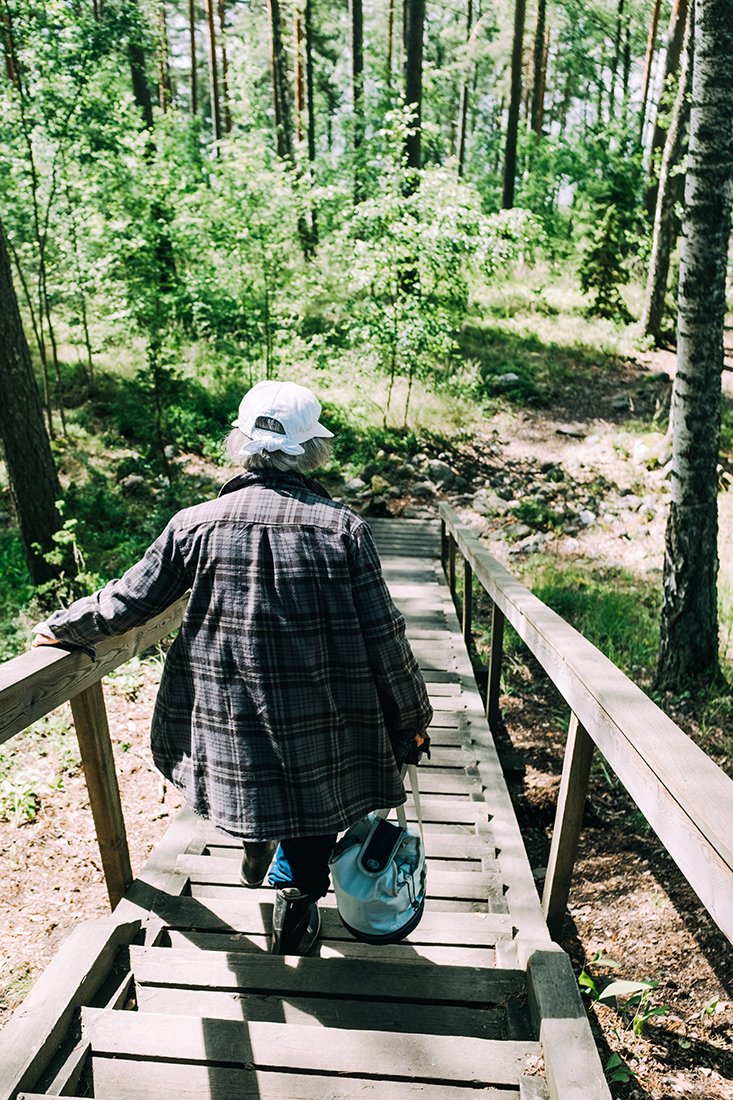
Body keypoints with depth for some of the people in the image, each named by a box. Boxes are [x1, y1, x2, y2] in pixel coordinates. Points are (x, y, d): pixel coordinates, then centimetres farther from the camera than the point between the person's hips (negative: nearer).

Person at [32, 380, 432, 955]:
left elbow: (128, 601, 1)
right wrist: (412, 715, 4)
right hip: (321, 721, -2)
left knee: (246, 775, 33)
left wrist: (65, 626, 22)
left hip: (227, 716, 2)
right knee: (313, 795, 23)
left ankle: (256, 845, 55)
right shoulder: (343, 528, -15)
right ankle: (297, 909, 40)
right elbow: (383, 637, -11)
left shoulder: (196, 525, -10)